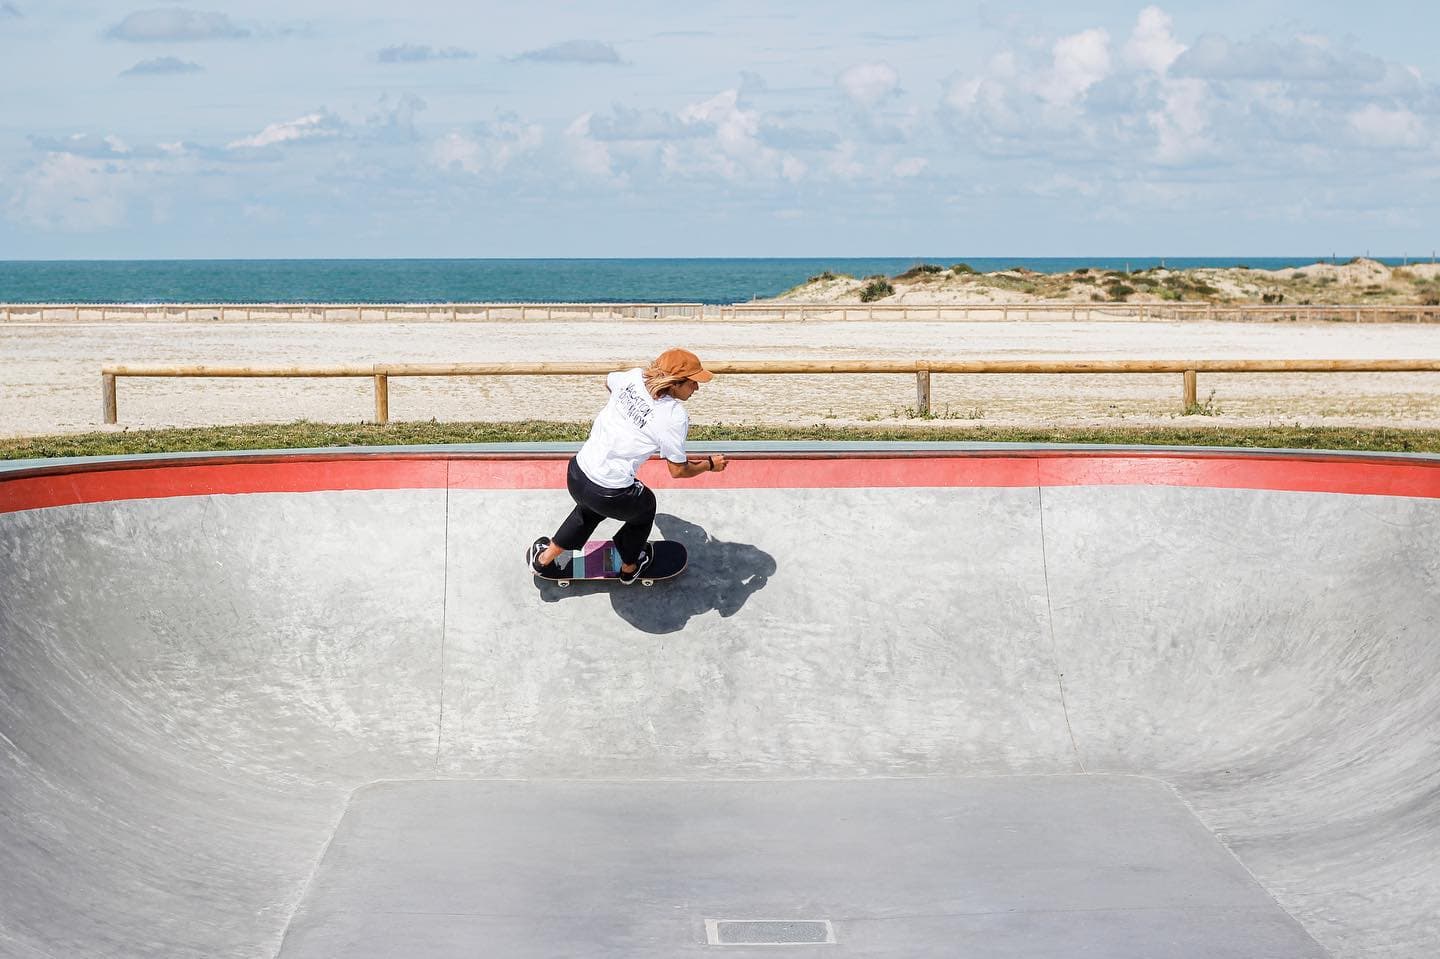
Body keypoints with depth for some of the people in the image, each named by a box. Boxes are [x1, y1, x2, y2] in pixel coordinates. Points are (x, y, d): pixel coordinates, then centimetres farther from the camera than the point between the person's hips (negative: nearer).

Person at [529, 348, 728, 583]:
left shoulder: (634, 376, -3)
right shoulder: (674, 417, -19)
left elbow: (609, 382, 23)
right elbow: (678, 470, -7)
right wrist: (709, 465, 10)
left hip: (576, 475, 5)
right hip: (611, 497, -5)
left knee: (590, 509, 39)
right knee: (645, 505, 30)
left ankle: (544, 558, 54)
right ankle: (629, 568, 52)